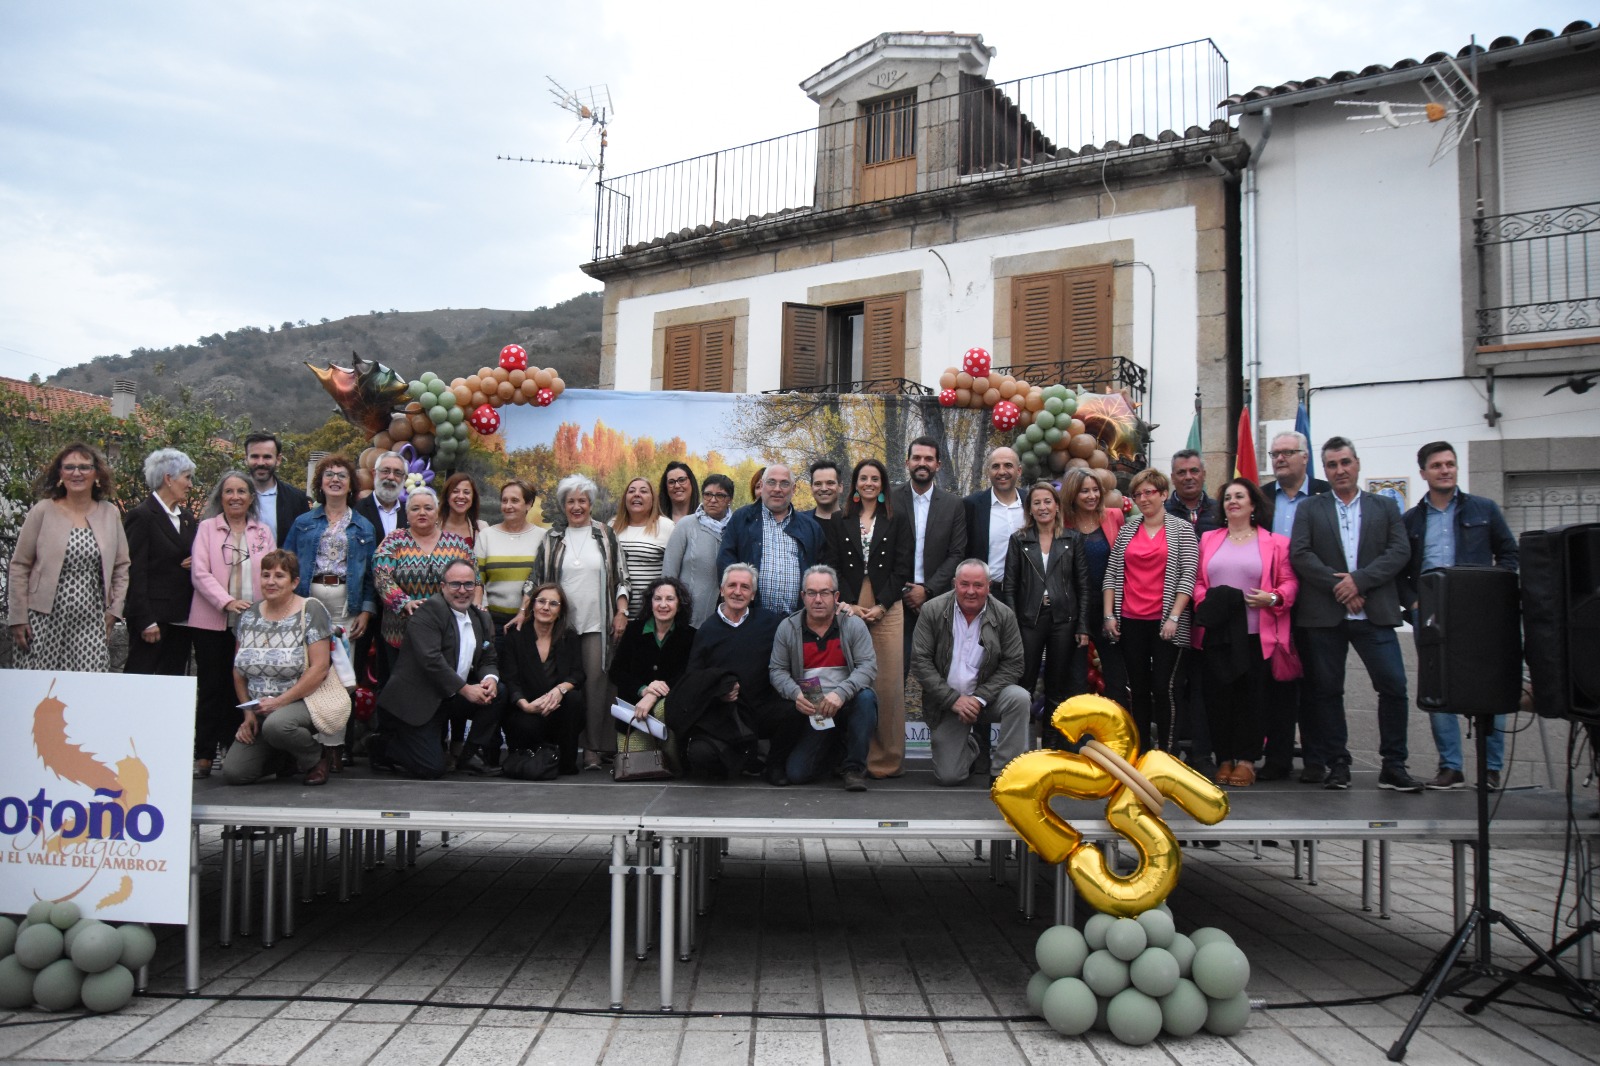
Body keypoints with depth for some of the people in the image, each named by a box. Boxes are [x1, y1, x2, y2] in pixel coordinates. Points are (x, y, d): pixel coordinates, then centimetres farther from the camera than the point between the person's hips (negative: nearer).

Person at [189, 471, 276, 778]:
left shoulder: (263, 532, 12)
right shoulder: (207, 527, 5)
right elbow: (200, 573, -4)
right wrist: (227, 602, -16)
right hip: (212, 621, -2)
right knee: (211, 687, 1)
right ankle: (204, 755, 6)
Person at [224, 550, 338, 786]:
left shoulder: (311, 610, -8)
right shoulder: (250, 614, 9)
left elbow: (320, 667, -15)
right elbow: (239, 669, 13)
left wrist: (279, 702, -17)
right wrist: (248, 711, 3)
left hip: (304, 702, -5)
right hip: (261, 711, 6)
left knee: (276, 724, -38)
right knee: (233, 773, -11)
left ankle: (316, 755, -6)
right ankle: (286, 757, 19)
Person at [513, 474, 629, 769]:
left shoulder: (605, 537, 8)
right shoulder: (552, 539, 11)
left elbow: (620, 577, 6)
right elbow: (535, 577, 8)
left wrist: (621, 613, -2)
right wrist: (523, 611, -1)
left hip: (597, 623, -1)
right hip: (560, 622, 2)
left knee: (596, 682, -6)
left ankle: (593, 748, -3)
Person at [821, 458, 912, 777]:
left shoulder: (898, 520, 11)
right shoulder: (839, 523, 13)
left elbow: (902, 568, 3)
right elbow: (832, 567, 7)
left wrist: (881, 606, -7)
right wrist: (848, 604, -7)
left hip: (887, 610, -1)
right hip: (849, 608, 1)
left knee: (888, 682, -6)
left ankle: (888, 759, 2)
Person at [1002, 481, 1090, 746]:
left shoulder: (1073, 539, 6)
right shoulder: (1019, 540, 5)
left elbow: (1083, 586, 5)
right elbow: (1009, 587, 3)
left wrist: (1083, 626, -1)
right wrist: (1011, 625, -6)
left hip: (1063, 620, 1)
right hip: (1029, 620, 0)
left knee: (1058, 689, 7)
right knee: (1023, 686, -2)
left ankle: (1055, 744, 16)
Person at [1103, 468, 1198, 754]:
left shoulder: (1181, 529, 1)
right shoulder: (1127, 530, 11)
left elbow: (1188, 575, -6)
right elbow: (1112, 574, 10)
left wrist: (1174, 617, -13)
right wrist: (1109, 615, 2)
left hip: (1165, 623, -4)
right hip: (1130, 622, 4)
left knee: (1165, 688, -4)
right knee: (1138, 688, 8)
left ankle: (1166, 752, 4)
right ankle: (1141, 750, 16)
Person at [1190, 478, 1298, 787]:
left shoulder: (1274, 542, 6)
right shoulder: (1208, 540, 14)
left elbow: (1289, 582, 4)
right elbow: (1196, 581, 12)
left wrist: (1273, 598, -14)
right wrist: (1203, 601, -6)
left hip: (1255, 634, -2)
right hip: (1215, 634, 2)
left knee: (1251, 697, 0)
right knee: (1217, 696, 2)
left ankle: (1246, 759, 8)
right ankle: (1224, 759, 10)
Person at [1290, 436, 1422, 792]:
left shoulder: (1385, 507, 12)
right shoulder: (1309, 509, 10)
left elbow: (1400, 551, 0)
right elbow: (1299, 554, -2)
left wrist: (1359, 580, -13)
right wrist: (1337, 585, -12)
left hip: (1374, 613, 0)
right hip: (1324, 615, 0)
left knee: (1394, 685, -7)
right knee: (1327, 690, 4)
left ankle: (1393, 766, 3)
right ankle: (1337, 764, 14)